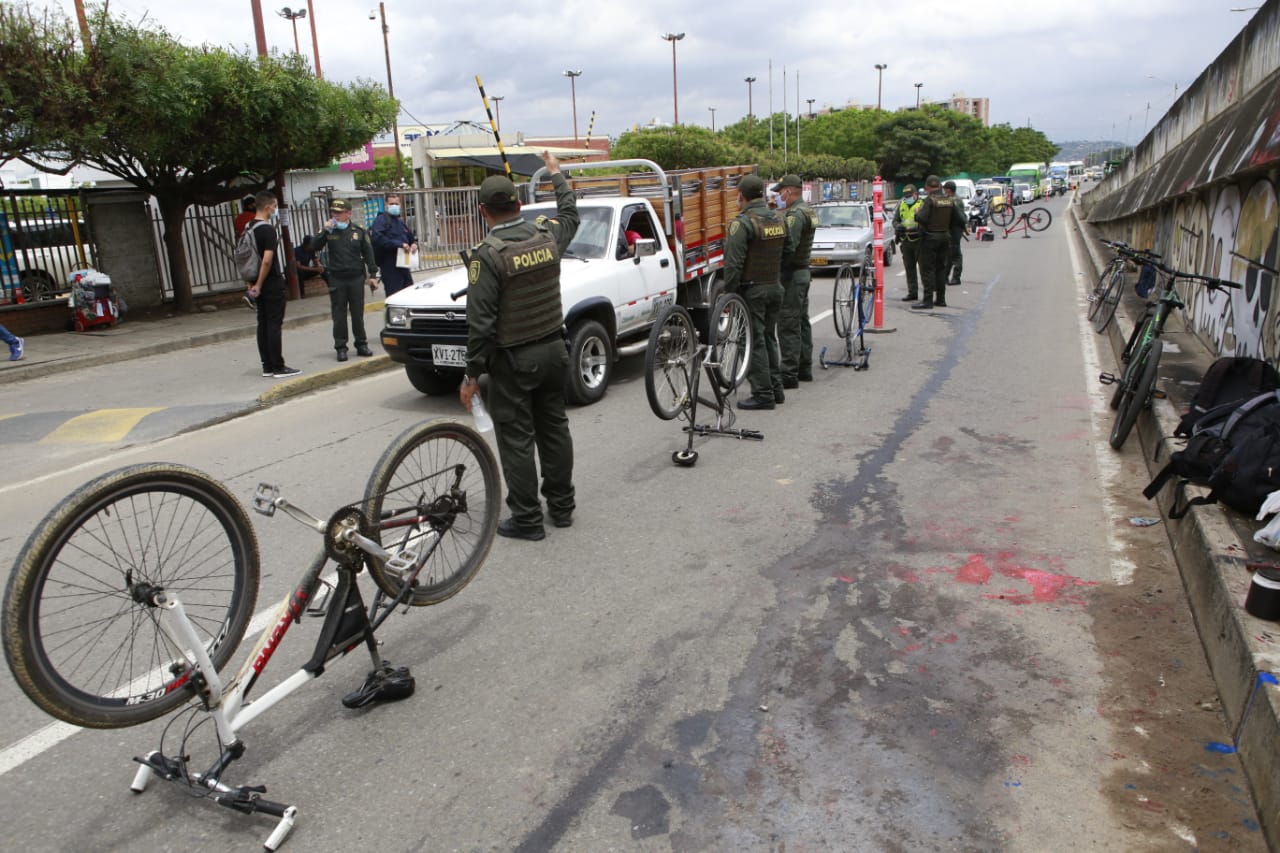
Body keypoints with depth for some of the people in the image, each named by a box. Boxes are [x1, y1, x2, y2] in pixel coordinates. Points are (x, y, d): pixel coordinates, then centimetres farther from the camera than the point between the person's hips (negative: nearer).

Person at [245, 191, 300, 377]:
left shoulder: (249, 228, 10)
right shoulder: (268, 229, -16)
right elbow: (267, 260, -23)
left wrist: (253, 283, 16)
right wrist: (259, 284, -14)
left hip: (259, 284, 8)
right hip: (272, 283, -8)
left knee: (263, 324, 10)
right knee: (275, 325, -4)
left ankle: (267, 366, 14)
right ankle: (278, 367, -1)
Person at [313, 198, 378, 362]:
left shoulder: (359, 231, 4)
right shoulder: (329, 231, 4)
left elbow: (368, 253, 6)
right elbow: (314, 247, -5)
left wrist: (372, 275, 2)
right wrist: (325, 231, -16)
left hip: (356, 278, 0)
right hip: (337, 279, 0)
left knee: (357, 314, 6)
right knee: (339, 315, 2)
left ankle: (361, 345, 17)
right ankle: (341, 348, 7)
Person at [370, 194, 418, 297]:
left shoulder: (401, 221, 20)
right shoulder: (381, 219, -6)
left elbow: (411, 237, 30)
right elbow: (377, 238, -23)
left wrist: (414, 244, 5)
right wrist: (399, 244, -24)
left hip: (404, 266, 8)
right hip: (390, 266, -8)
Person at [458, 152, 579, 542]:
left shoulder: (487, 254, -16)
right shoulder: (547, 235, 0)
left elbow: (480, 322, -18)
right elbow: (569, 214, 26)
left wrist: (473, 374, -10)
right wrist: (555, 173, 40)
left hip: (512, 360, -6)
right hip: (553, 349, 6)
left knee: (516, 438, 2)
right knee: (554, 428, 15)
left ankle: (527, 519, 9)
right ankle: (561, 506, 26)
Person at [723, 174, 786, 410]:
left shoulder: (743, 223, -14)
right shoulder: (778, 219, 10)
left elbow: (733, 263, -18)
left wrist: (729, 292, -12)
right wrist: (777, 280, 18)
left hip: (752, 290, -7)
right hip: (775, 287, 8)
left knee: (755, 342, -2)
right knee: (769, 338, 17)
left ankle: (763, 394, -1)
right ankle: (776, 389, 22)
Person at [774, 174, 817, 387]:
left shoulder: (795, 214, -17)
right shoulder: (808, 211, 16)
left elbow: (787, 247, -27)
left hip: (790, 273, -11)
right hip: (803, 271, 11)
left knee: (788, 325, -8)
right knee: (802, 322, 16)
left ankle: (789, 374, -7)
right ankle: (804, 368, 24)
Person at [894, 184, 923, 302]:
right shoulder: (901, 205, 11)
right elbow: (895, 220, 16)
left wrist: (912, 227, -28)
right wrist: (897, 226, -7)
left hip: (919, 240, -6)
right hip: (906, 242, 6)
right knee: (909, 269, 10)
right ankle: (912, 293, 18)